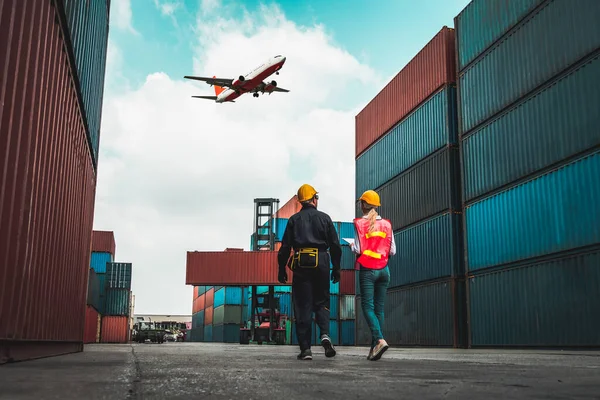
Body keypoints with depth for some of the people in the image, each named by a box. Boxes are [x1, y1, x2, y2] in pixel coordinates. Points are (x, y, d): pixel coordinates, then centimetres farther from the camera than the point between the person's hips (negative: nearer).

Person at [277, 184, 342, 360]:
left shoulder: (294, 219, 6)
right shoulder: (324, 218, 7)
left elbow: (285, 246, 3)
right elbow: (335, 245, 6)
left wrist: (282, 269, 9)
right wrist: (336, 268, 12)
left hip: (301, 266, 0)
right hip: (321, 264, 0)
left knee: (302, 306, 3)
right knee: (321, 302, 13)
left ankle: (305, 349, 1)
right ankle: (325, 334, -12)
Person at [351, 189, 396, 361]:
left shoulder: (360, 223, -5)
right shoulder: (386, 224, 6)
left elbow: (358, 249, -12)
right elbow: (392, 251, 5)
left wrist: (352, 246, 10)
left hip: (367, 269, -4)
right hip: (384, 269, 4)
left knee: (367, 306, -3)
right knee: (379, 308, 7)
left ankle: (379, 340, -23)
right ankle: (374, 347, 7)